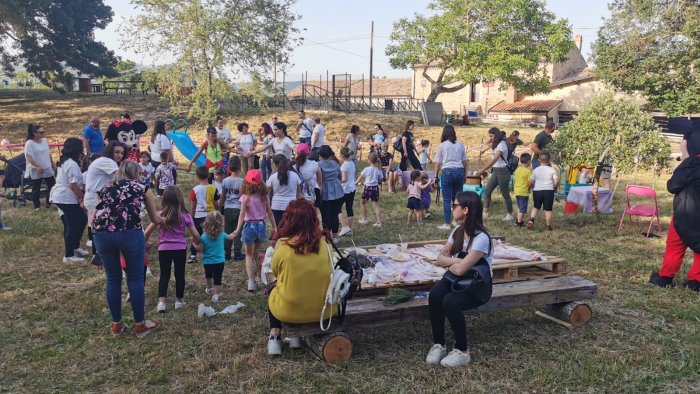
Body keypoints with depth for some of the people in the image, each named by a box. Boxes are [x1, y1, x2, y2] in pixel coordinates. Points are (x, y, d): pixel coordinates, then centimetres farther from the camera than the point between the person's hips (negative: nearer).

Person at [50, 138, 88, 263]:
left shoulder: (63, 162, 14)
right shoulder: (72, 164, -18)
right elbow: (73, 185, -21)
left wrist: (80, 195, 15)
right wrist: (83, 197, -11)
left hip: (60, 196, 10)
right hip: (67, 199, -10)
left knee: (82, 219, 18)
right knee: (72, 226, -2)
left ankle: (75, 247, 25)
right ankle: (68, 256, 5)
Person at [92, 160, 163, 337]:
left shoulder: (107, 188, 30)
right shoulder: (141, 187, 23)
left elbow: (94, 216, 25)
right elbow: (155, 219, 33)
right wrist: (164, 219, 54)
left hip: (102, 233, 3)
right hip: (129, 232, -3)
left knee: (113, 279, 18)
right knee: (135, 278, 10)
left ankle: (116, 324, 28)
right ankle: (140, 325, 20)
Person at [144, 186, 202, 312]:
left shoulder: (160, 215, -4)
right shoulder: (185, 216, -5)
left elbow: (147, 232, -3)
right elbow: (196, 235, -3)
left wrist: (146, 242, 16)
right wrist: (197, 243, 18)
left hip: (164, 249, 0)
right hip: (180, 249, 0)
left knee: (164, 275, 11)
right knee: (179, 274, 14)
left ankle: (161, 301, -2)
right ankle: (179, 300, 24)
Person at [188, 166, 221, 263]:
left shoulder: (195, 189, -7)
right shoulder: (213, 188, -7)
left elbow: (192, 205, -2)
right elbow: (216, 204, -2)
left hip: (198, 216, 0)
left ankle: (193, 255, 7)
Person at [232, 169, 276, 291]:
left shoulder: (245, 197, -10)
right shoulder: (264, 196, 1)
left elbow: (242, 214, -18)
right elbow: (270, 213, 3)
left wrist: (238, 229, -21)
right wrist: (275, 228, 9)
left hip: (249, 226, -3)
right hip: (261, 225, 4)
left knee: (249, 255, 8)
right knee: (257, 253, 22)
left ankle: (251, 281, -2)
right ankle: (260, 278, 27)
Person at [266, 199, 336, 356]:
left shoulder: (283, 245, -15)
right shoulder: (323, 242, -8)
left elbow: (276, 272, 2)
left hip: (289, 311, -2)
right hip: (324, 309, 2)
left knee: (273, 291, 29)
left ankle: (275, 338, 22)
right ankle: (297, 336, 28)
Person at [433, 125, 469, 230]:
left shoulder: (442, 146, 0)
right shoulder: (460, 145, 10)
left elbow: (438, 163, 1)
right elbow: (465, 162, 13)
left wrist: (436, 176, 11)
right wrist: (465, 175, 23)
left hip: (447, 171, -4)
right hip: (459, 171, 4)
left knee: (447, 199, 1)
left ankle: (447, 224, 2)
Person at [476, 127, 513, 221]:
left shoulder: (502, 144, -17)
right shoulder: (496, 144, 13)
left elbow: (494, 160, -25)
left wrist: (482, 170, -29)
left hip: (503, 171, -9)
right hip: (495, 170, 9)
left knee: (505, 193, 1)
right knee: (487, 190, 2)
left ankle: (509, 214, 12)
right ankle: (485, 212, 4)